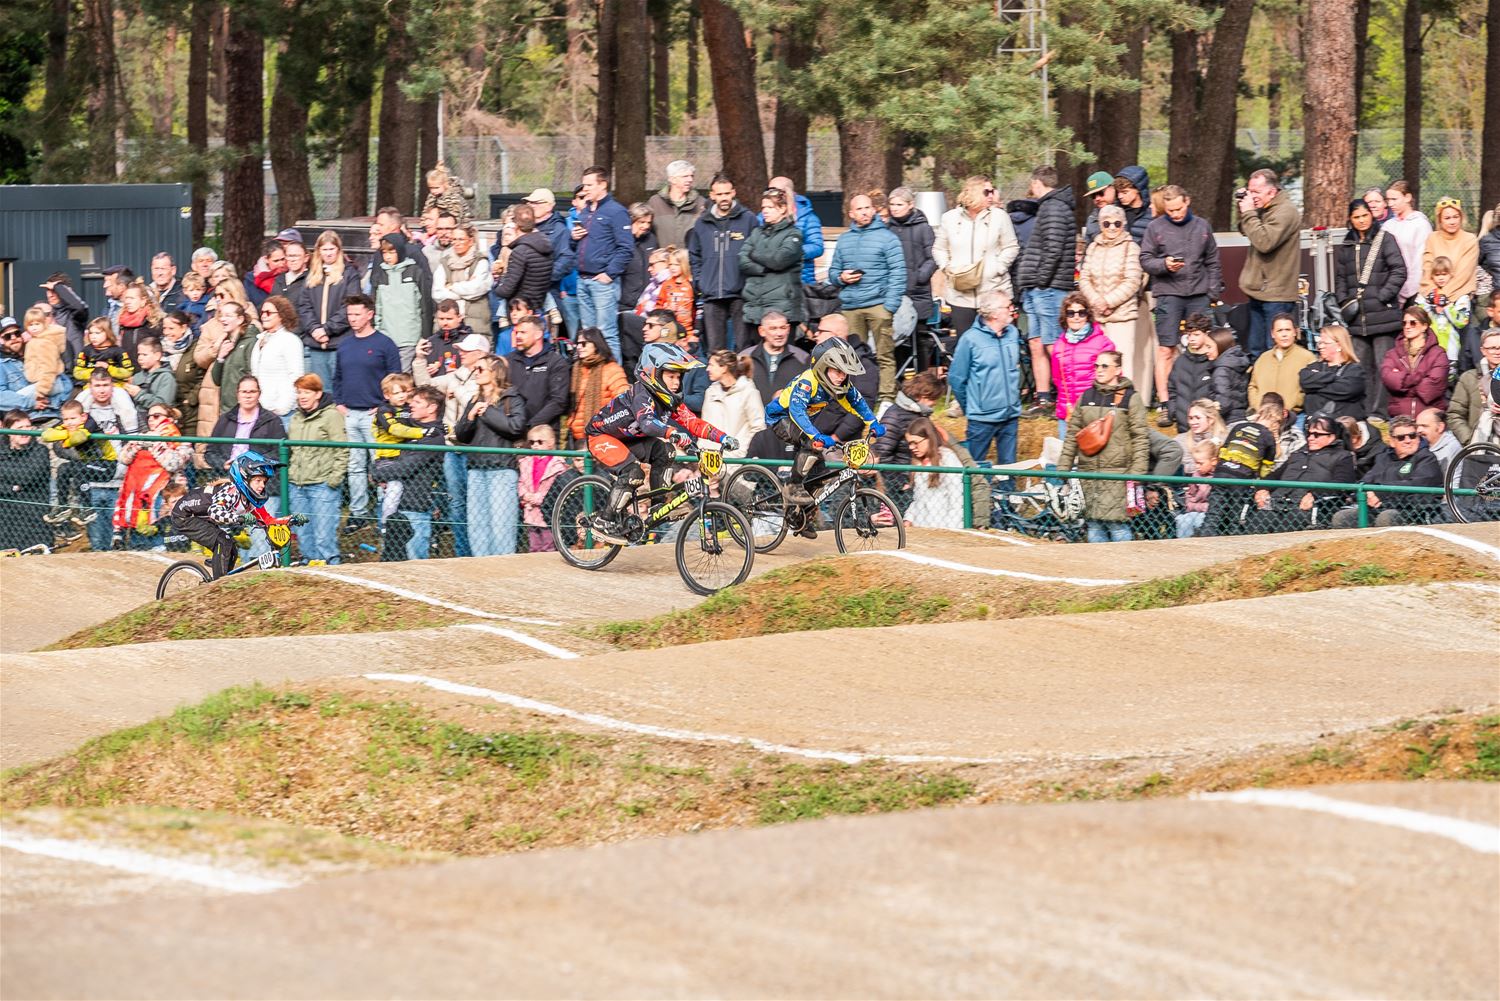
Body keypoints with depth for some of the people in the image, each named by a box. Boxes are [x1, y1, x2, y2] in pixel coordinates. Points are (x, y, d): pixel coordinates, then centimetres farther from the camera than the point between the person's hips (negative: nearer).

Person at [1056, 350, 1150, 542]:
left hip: (1117, 473, -5)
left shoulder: (1131, 398, 0)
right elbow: (1072, 436, 16)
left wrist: (1137, 473, -12)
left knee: (1117, 523, -11)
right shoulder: (1086, 397, 14)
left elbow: (1141, 438, -4)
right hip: (1088, 472, 5)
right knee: (1093, 524, 4)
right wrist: (1063, 468, 10)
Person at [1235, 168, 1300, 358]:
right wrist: (1243, 210, 5)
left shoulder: (1286, 212, -16)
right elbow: (1245, 232, 22)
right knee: (1256, 351, 15)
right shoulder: (1264, 209, 13)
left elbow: (1264, 242, -25)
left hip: (1276, 295, -10)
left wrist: (1248, 213, -16)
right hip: (1260, 292, 10)